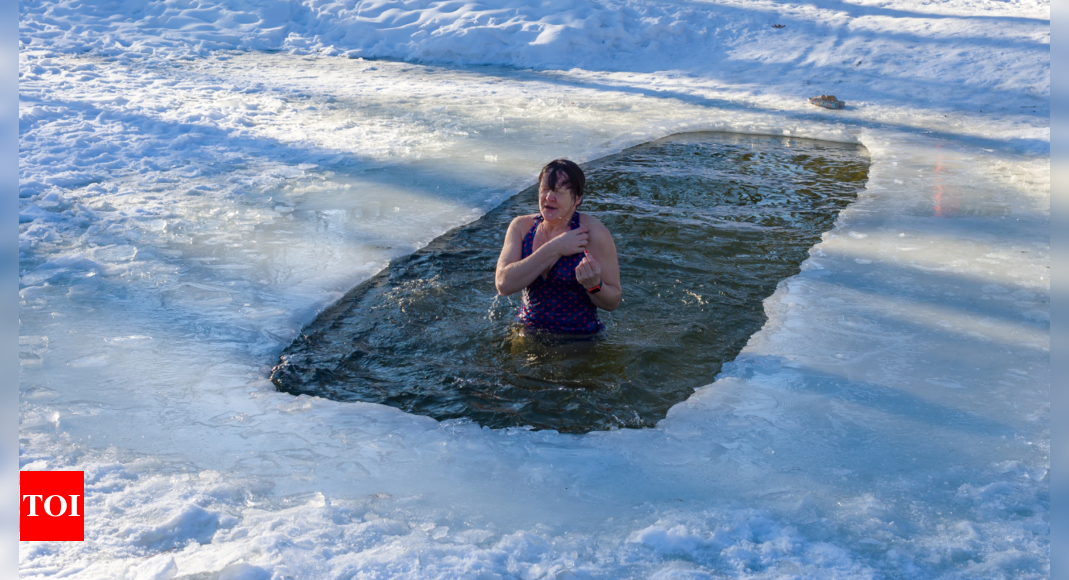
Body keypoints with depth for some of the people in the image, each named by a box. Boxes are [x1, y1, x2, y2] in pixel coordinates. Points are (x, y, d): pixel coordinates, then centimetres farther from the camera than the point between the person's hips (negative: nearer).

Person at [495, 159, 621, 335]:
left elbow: (613, 302, -3)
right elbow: (504, 285, -13)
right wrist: (553, 249, -17)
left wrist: (594, 286, -25)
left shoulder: (593, 231, -8)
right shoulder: (521, 226, 2)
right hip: (528, 337, 2)